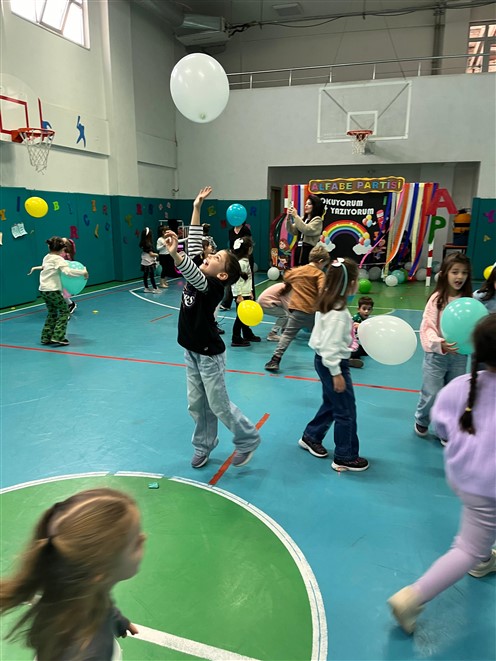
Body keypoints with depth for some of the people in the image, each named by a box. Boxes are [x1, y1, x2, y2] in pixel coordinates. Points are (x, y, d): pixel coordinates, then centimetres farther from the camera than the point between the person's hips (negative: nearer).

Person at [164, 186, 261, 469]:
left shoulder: (212, 287, -22)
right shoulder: (198, 276, -2)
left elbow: (191, 272, -43)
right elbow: (195, 242, 0)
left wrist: (175, 255, -60)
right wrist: (197, 206, 4)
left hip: (210, 355, -8)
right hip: (191, 352, 8)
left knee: (219, 406, 5)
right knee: (197, 405, 16)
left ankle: (248, 439, 26)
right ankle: (204, 446, 32)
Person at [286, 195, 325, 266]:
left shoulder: (317, 220, -4)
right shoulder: (303, 218, 17)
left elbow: (306, 230, -20)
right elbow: (292, 231, 12)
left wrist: (296, 216, -18)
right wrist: (289, 217, -4)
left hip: (309, 251, -7)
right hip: (299, 250, 7)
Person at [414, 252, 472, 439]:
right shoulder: (437, 298, -13)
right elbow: (427, 327, -15)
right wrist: (440, 344, -30)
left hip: (459, 356, 3)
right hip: (436, 355, -3)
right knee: (431, 395, 5)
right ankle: (421, 421, 35)